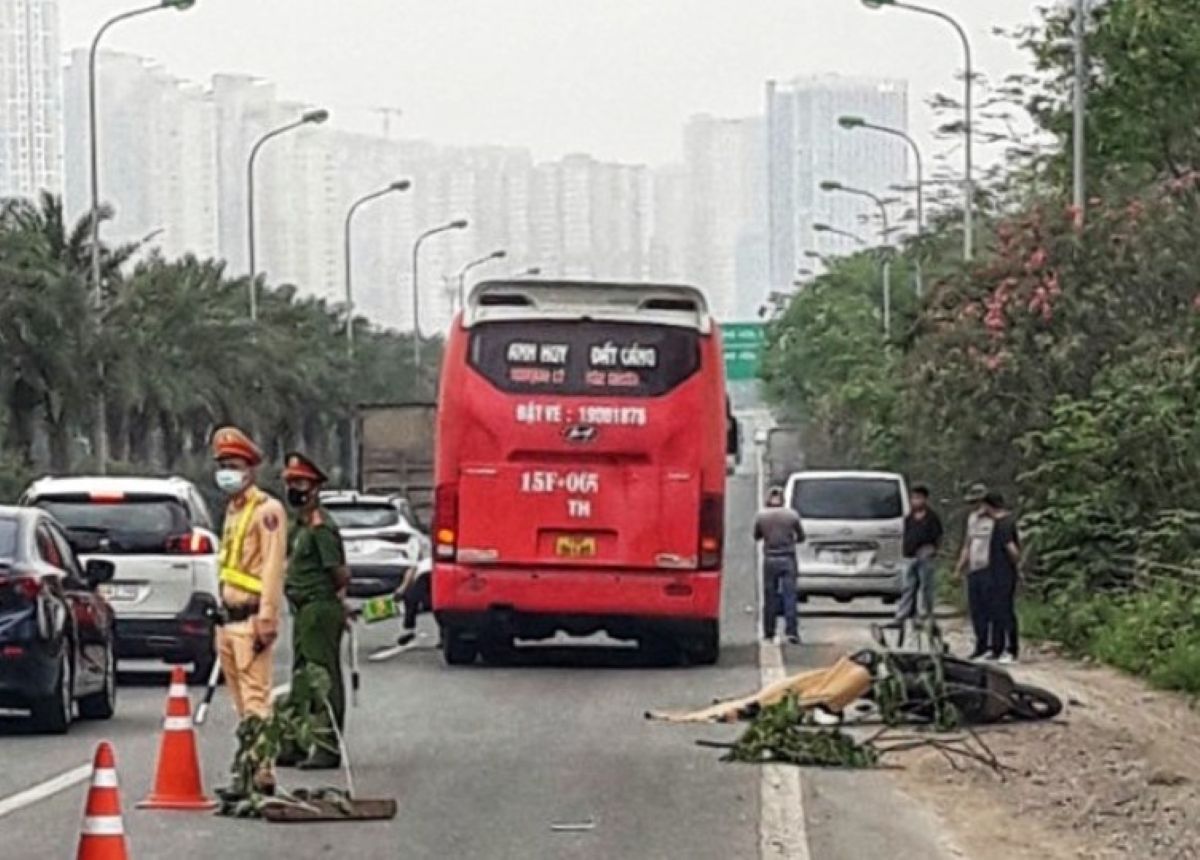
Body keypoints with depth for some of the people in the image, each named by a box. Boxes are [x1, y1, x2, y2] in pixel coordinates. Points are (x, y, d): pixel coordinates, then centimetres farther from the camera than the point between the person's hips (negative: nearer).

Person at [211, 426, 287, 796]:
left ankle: (261, 774, -15)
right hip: (229, 617, 9)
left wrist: (266, 621, -22)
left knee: (255, 697, -12)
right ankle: (251, 768, 17)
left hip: (250, 618, -9)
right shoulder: (233, 510, 19)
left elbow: (272, 570, -16)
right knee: (242, 702, 12)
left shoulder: (266, 510, -9)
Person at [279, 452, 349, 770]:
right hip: (303, 611, 10)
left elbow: (340, 573, -18)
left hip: (320, 609, -10)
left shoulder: (320, 527, -15)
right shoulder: (297, 526, 15)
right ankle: (297, 744, 23)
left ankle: (328, 748, -7)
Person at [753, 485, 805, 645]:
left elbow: (756, 536, 11)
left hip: (770, 560, 1)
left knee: (770, 597, 8)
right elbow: (801, 537, 7)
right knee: (789, 596, -1)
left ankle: (769, 633, 10)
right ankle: (792, 631, -8)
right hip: (788, 559, -1)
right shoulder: (792, 515, -4)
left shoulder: (761, 516, -3)